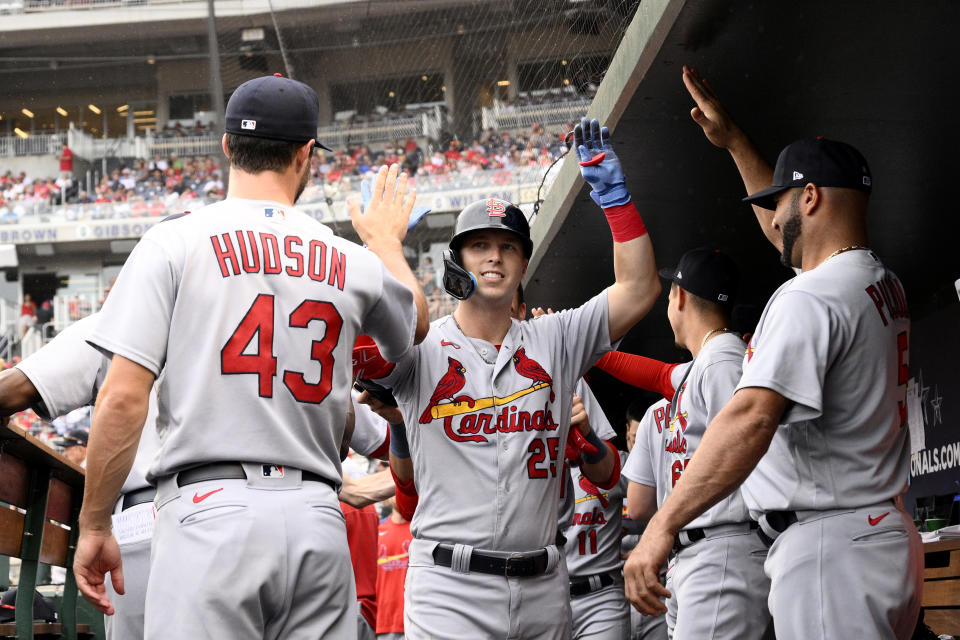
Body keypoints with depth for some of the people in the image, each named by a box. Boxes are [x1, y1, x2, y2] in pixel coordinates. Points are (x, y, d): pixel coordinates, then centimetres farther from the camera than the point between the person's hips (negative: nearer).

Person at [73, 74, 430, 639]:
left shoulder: (175, 242, 2)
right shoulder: (352, 261, 12)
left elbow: (123, 398, -5)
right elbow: (416, 322, 36)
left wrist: (94, 526, 3)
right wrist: (387, 241, 54)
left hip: (211, 511, -3)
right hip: (318, 521, 3)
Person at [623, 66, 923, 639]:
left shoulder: (809, 298, -14)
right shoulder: (887, 289, 16)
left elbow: (753, 418, -28)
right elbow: (788, 229, 36)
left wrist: (662, 528, -32)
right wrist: (734, 142, 40)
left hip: (829, 547, -10)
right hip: (891, 535, 10)